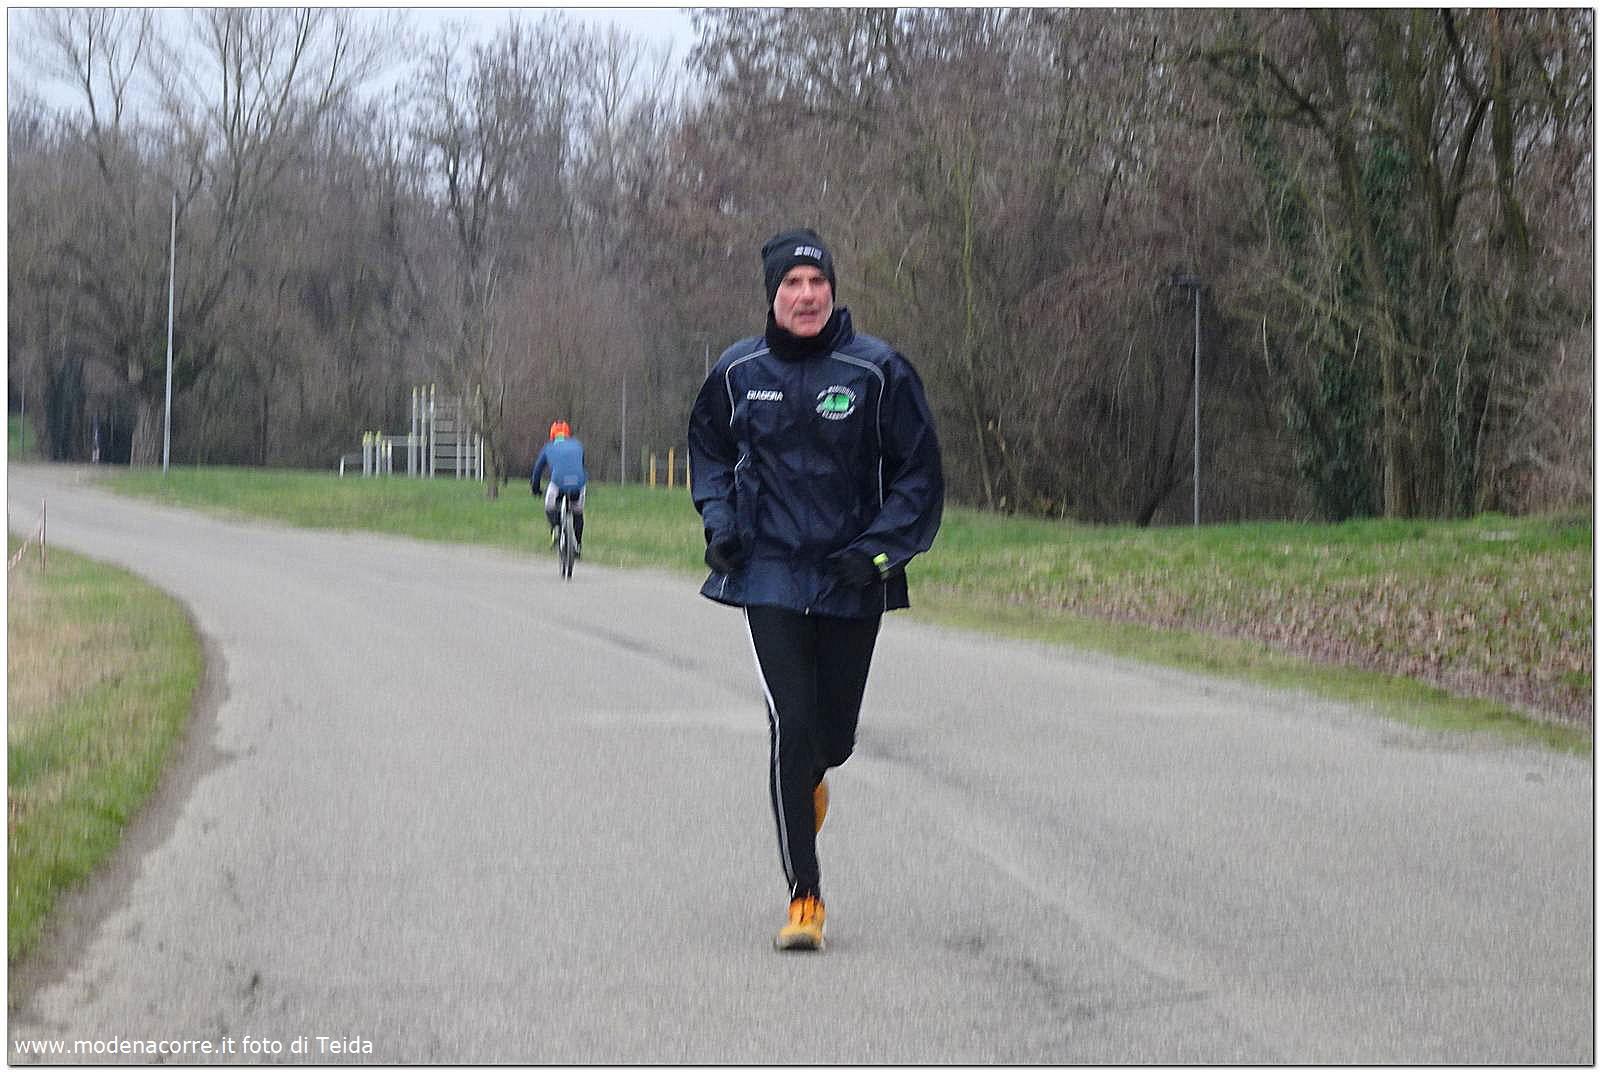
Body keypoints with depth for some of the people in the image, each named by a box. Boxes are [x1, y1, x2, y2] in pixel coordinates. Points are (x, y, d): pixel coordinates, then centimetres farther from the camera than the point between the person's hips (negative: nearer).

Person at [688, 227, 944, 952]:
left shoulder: (878, 370, -7)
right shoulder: (737, 371, 0)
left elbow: (919, 475, -1)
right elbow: (710, 450, 20)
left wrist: (878, 548, -12)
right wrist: (719, 523, 5)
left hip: (852, 580, 0)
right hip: (770, 575, 0)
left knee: (834, 732, 10)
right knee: (792, 725, -13)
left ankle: (809, 779, 50)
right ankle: (804, 894, -5)